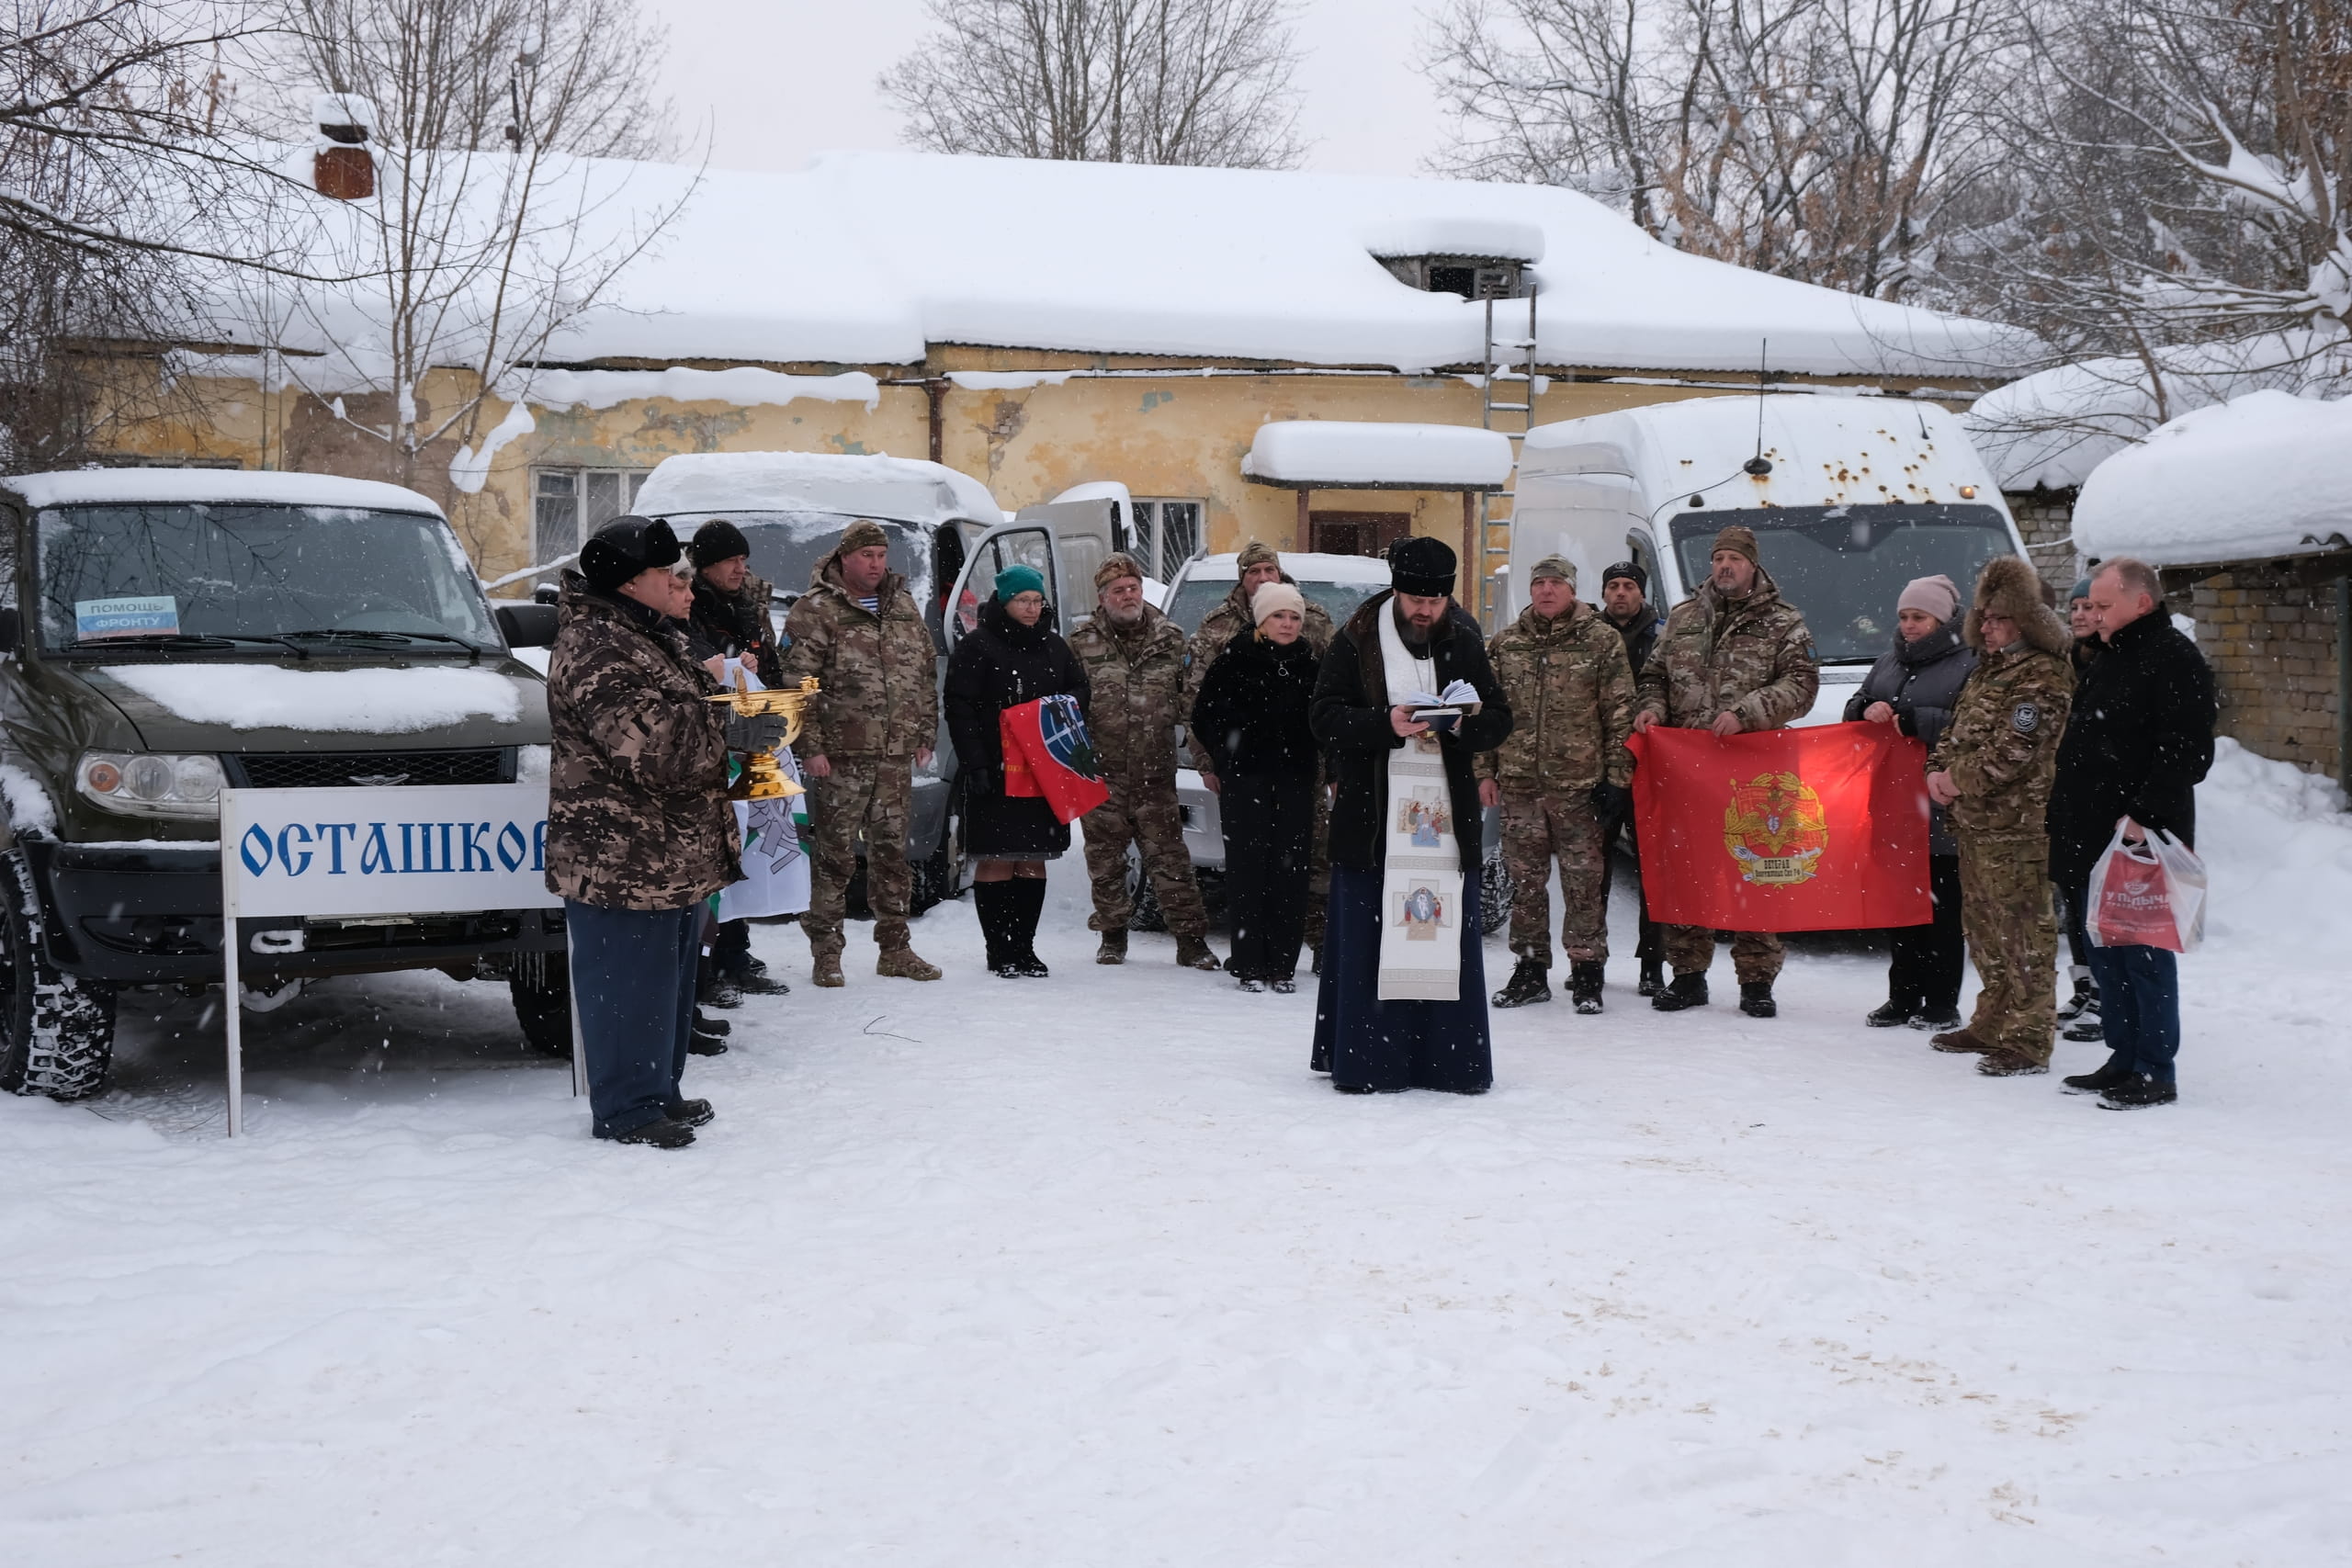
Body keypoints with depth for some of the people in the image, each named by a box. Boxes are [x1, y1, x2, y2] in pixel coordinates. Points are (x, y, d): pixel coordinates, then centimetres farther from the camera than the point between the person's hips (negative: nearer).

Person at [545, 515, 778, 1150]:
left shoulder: (654, 639, 18)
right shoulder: (595, 650, -17)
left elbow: (687, 721, 32)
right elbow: (649, 740, -27)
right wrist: (732, 730, -21)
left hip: (674, 859, 11)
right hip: (621, 863, -11)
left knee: (672, 979, 18)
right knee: (629, 985, -4)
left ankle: (659, 1092, 29)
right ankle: (627, 1109, 5)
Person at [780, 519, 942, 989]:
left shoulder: (904, 608, 15)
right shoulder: (815, 612, -4)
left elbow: (927, 676, 19)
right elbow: (798, 684, -9)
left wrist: (925, 736, 13)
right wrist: (810, 747, -14)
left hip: (897, 757, 6)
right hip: (841, 756, -6)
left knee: (893, 852, 10)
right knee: (835, 854, -3)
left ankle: (895, 949, 18)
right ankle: (825, 953, 5)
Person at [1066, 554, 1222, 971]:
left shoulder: (1170, 639, 6)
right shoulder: (1081, 645, 1)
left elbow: (1190, 697, 15)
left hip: (1155, 772, 0)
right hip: (1102, 773, 0)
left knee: (1169, 858, -1)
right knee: (1105, 859, 9)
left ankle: (1191, 939, 4)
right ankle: (1113, 935, 25)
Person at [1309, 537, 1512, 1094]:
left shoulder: (1465, 644, 9)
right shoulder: (1355, 643, 0)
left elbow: (1500, 719, 11)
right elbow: (1325, 717, -4)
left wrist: (1464, 724, -11)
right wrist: (1385, 725, -19)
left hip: (1448, 816, 3)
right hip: (1372, 814, -3)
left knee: (1448, 937, 4)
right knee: (1368, 938, -1)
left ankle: (1452, 1061, 11)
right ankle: (1364, 1062, 5)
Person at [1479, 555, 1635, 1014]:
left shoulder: (1602, 640, 0)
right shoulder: (1505, 643, 10)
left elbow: (1620, 714, -1)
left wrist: (1617, 777, -6)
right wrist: (1485, 772, 7)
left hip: (1579, 784, -3)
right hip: (1519, 783, 4)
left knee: (1584, 881, -2)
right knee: (1525, 880, 9)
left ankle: (1586, 971, 7)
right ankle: (1531, 970, 18)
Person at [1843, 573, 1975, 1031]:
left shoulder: (1970, 664, -4)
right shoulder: (1890, 662, 19)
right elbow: (1854, 708, 21)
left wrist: (1913, 721, -19)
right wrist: (1867, 711, -1)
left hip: (1942, 808, -7)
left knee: (1942, 907, -1)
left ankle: (1941, 1003, 4)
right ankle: (1902, 997, 16)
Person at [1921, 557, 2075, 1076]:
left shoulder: (2042, 677, -12)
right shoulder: (1987, 669, 18)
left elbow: (2013, 748, -20)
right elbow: (1956, 729, 23)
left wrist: (1961, 778, -11)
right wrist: (1938, 771, 5)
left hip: (2016, 825, -10)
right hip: (1973, 821, 10)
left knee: (2021, 933, -8)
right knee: (1984, 926, 18)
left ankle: (2027, 1042, -6)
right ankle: (1992, 1024, 29)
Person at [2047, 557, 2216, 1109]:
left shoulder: (2175, 659, -11)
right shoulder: (2109, 659, 18)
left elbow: (2187, 752, -19)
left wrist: (2145, 814, -25)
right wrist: (2069, 825, 19)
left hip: (2142, 840, -9)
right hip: (2093, 837, 9)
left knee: (2144, 955, -6)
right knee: (2106, 954, 13)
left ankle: (2156, 1072, 0)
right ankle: (2124, 1059, 22)